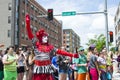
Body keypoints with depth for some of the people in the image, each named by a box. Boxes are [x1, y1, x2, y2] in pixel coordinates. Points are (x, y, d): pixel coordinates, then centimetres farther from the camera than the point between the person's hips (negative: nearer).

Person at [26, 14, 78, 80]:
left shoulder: (50, 47, 7)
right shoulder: (36, 44, -1)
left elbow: (60, 51, 6)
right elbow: (30, 34, -8)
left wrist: (72, 55, 1)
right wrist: (28, 22, -15)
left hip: (47, 68, 2)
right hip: (38, 69, -2)